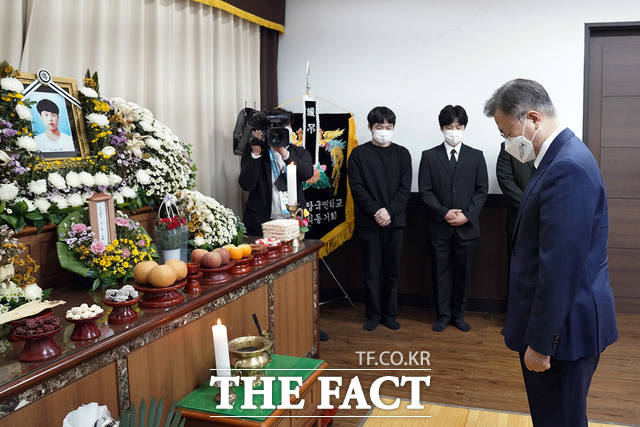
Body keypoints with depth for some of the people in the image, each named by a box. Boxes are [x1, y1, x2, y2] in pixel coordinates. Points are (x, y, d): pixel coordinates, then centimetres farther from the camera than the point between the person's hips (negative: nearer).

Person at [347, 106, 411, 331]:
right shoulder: (359, 154, 4)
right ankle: (373, 314, 15)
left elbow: (405, 188, 2)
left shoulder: (402, 154, 8)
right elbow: (356, 187, -4)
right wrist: (376, 211, -14)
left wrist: (389, 211, -12)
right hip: (369, 222, -1)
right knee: (371, 272, 3)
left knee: (392, 271, 8)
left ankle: (390, 314, 20)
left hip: (394, 220, 2)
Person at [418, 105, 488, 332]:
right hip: (439, 226, 0)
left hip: (467, 226, 1)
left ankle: (458, 314, 22)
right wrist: (443, 212, -13)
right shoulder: (429, 156, 4)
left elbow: (482, 190, 3)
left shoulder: (476, 156, 7)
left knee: (463, 272, 8)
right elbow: (425, 190, -1)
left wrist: (467, 215, -11)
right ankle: (443, 315, 19)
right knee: (440, 271, 6)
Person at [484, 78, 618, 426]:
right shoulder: (562, 158, 9)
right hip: (566, 321, 10)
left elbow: (561, 266, -25)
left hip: (564, 327, -10)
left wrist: (540, 342, -19)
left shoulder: (568, 169, -23)